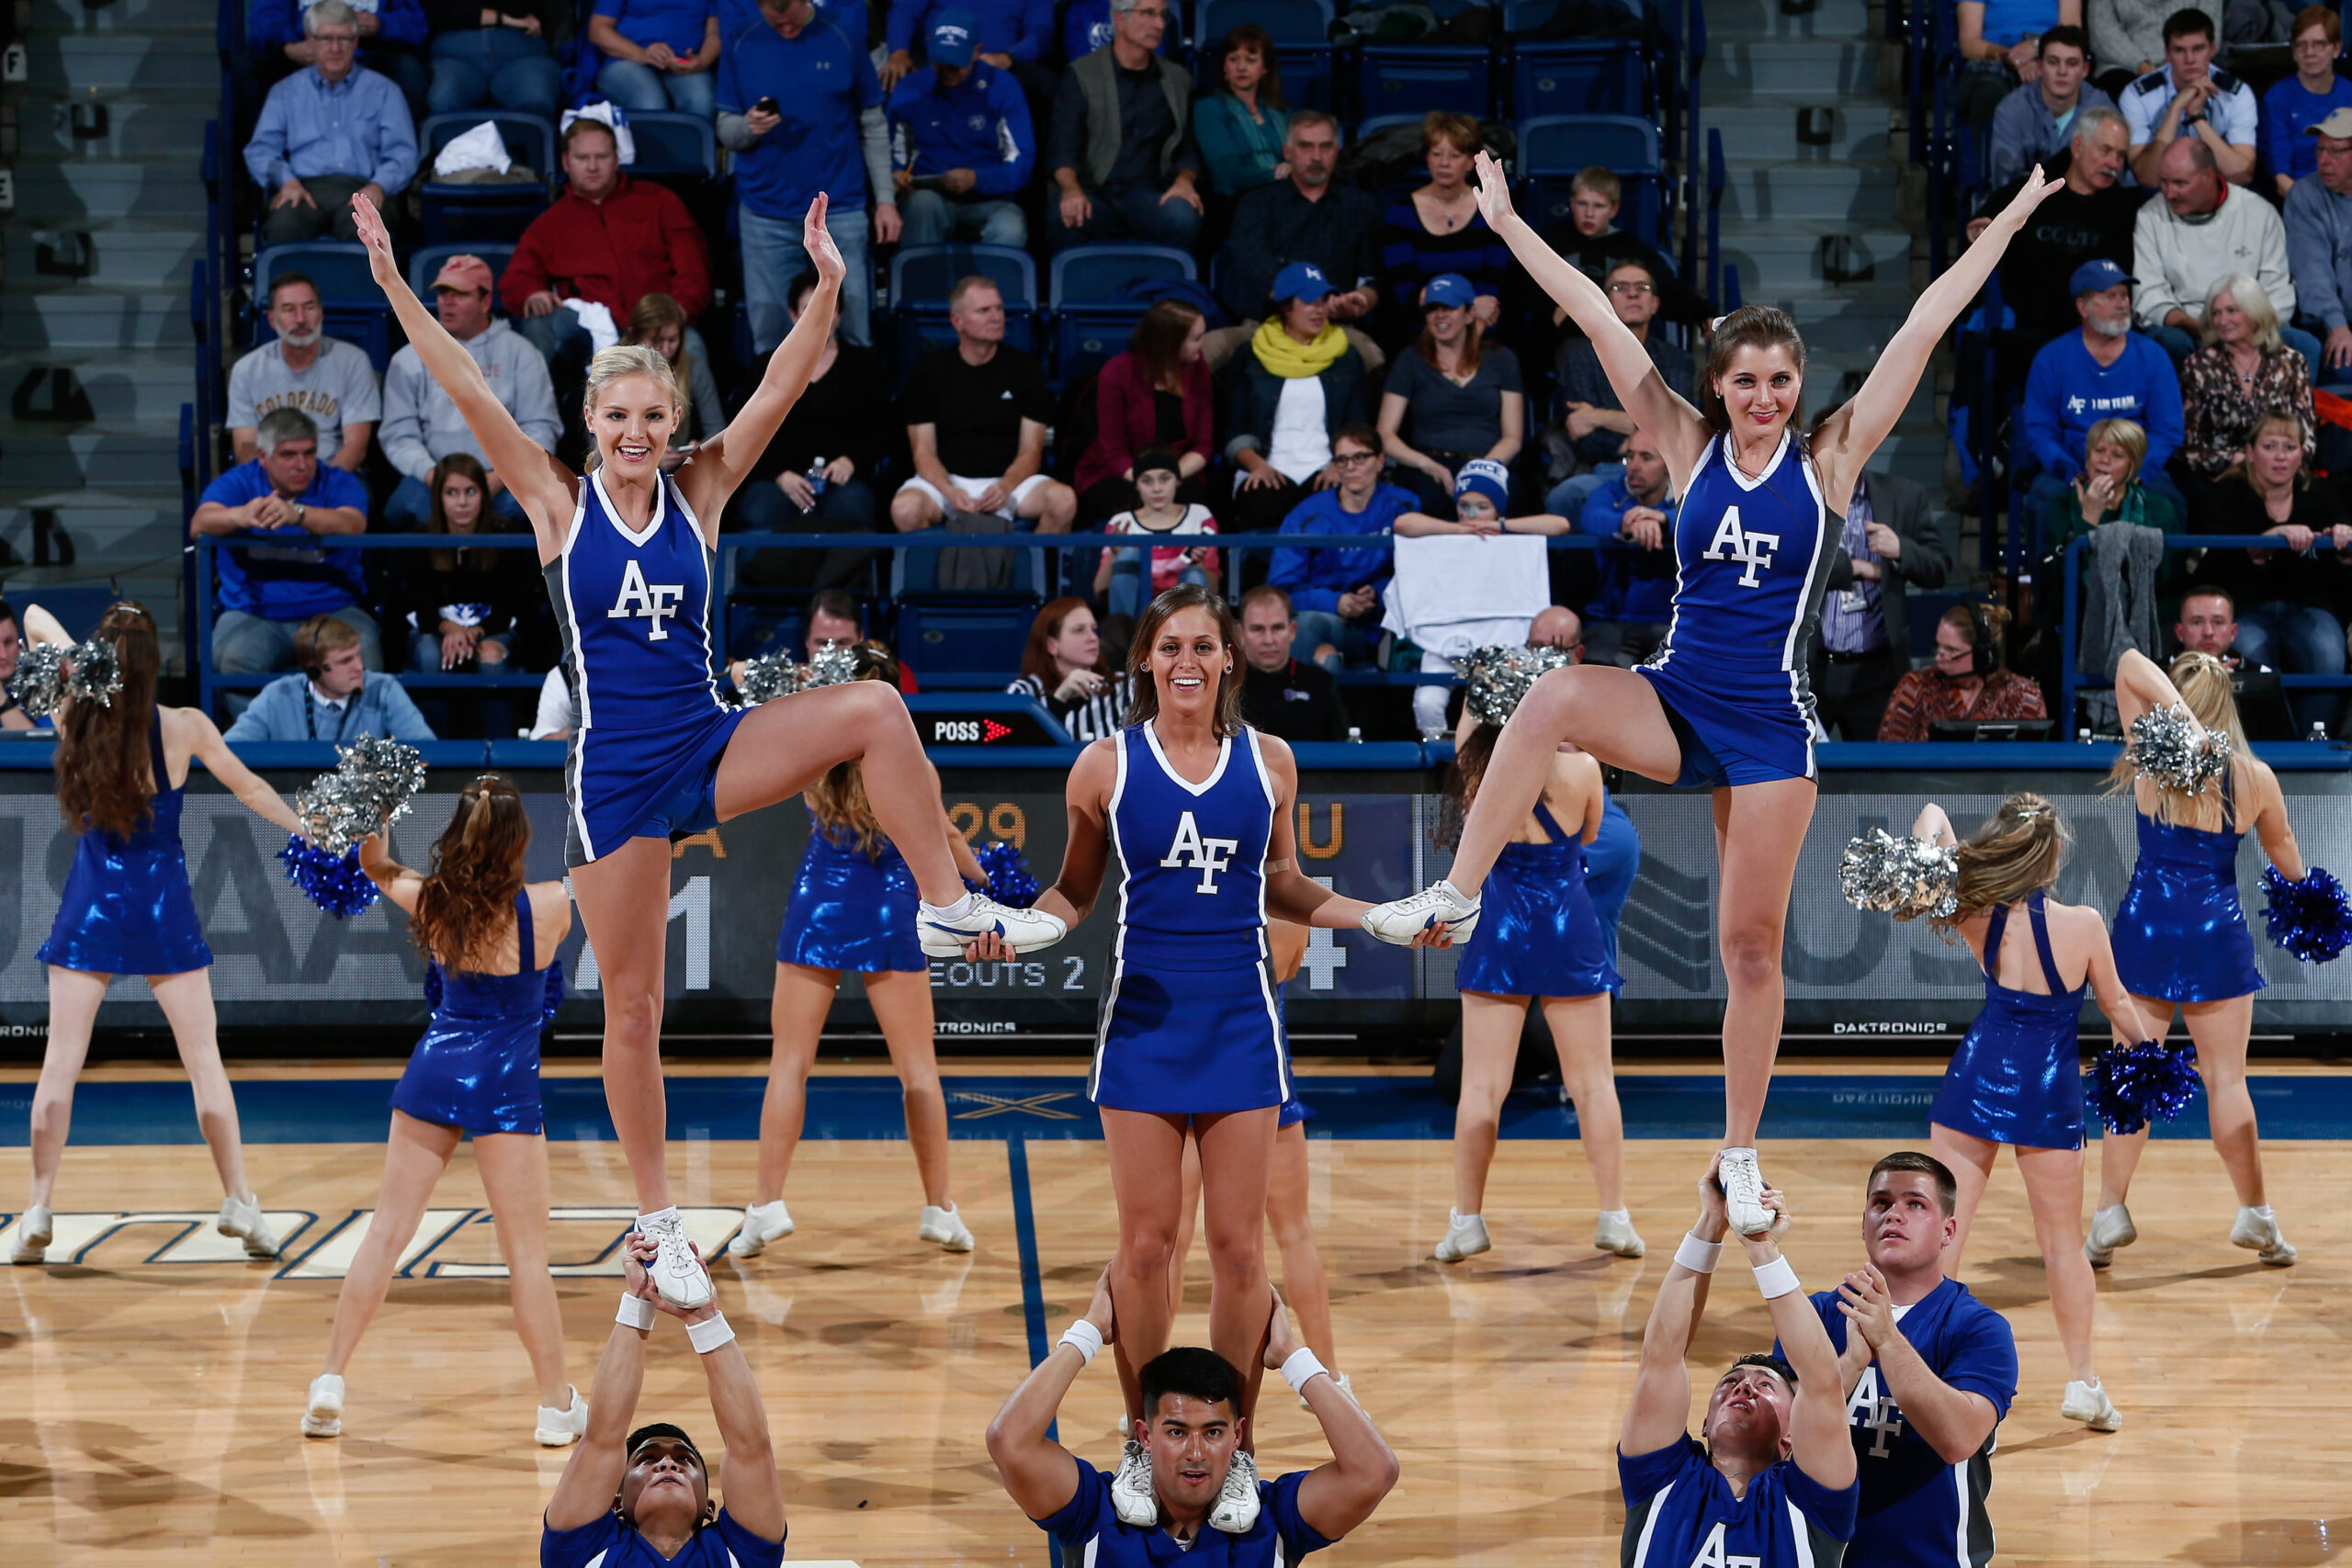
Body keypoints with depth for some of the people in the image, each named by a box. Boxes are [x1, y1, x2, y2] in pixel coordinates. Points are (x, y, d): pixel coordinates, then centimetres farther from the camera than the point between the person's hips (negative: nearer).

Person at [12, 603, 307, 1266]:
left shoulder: (73, 719, -7)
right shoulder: (184, 728, -10)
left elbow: (38, 623, 7)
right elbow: (250, 790, 3)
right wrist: (310, 832, 12)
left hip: (89, 906, 1)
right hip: (163, 908, -1)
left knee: (60, 1061, 5)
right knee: (203, 1058, 7)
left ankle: (39, 1210, 3)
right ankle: (239, 1200, 8)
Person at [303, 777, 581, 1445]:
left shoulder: (433, 903, -4)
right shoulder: (550, 905, -15)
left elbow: (376, 870, 16)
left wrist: (372, 830, -4)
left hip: (433, 1069, 3)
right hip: (505, 1084, -3)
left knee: (388, 1230, 9)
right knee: (527, 1251, 3)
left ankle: (331, 1381, 9)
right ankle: (557, 1405, 10)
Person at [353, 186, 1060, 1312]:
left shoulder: (699, 495, 2)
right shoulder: (558, 504, -3)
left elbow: (780, 390, -7)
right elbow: (468, 393, -11)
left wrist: (827, 288, -19)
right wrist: (393, 284, -18)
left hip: (712, 748, 2)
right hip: (614, 774, -2)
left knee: (875, 711, -23)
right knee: (632, 1008, 3)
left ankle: (946, 906, -12)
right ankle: (658, 1224, 16)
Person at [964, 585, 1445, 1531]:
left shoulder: (1269, 761, 4)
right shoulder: (1107, 765, 0)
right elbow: (1075, 891, 9)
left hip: (1239, 1020, 1)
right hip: (1145, 1021, -1)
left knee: (1238, 1247, 1)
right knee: (1145, 1247, 1)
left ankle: (1233, 1450, 13)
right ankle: (1143, 1443, 16)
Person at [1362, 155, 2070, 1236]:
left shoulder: (1828, 460, -2)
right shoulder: (1690, 450, 2)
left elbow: (1922, 329, -4)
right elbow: (1601, 324, 0)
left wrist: (2007, 224, -5)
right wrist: (1508, 224, 1)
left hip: (1769, 724, -1)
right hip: (1674, 699, 1)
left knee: (1751, 945, 3)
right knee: (1556, 698, -32)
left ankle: (1740, 1156, 18)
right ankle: (1456, 898, -28)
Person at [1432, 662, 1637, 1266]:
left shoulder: (1477, 774, -12)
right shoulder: (1581, 768, -13)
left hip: (1499, 934, 0)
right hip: (1570, 931, 0)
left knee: (1481, 1086, 5)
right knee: (1593, 1081, 9)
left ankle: (1467, 1220, 8)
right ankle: (1614, 1217, 10)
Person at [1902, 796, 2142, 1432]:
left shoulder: (1978, 920, -10)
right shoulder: (2083, 924, -14)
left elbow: (1932, 820, -3)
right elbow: (2118, 1006, 2)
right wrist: (2146, 1048, 21)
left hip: (1977, 1076, 1)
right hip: (2050, 1093, -1)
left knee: (1942, 1229, 6)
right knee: (2063, 1242, 12)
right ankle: (2082, 1382, 17)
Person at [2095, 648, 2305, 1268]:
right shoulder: (2255, 777, -5)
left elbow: (2131, 665, -6)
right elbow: (2284, 851, 11)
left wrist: (2178, 717, -19)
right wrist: (2302, 892, 32)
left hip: (2145, 926, 0)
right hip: (2217, 933, 0)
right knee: (2226, 1081, 6)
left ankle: (2110, 1210, 3)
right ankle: (2255, 1214, 13)